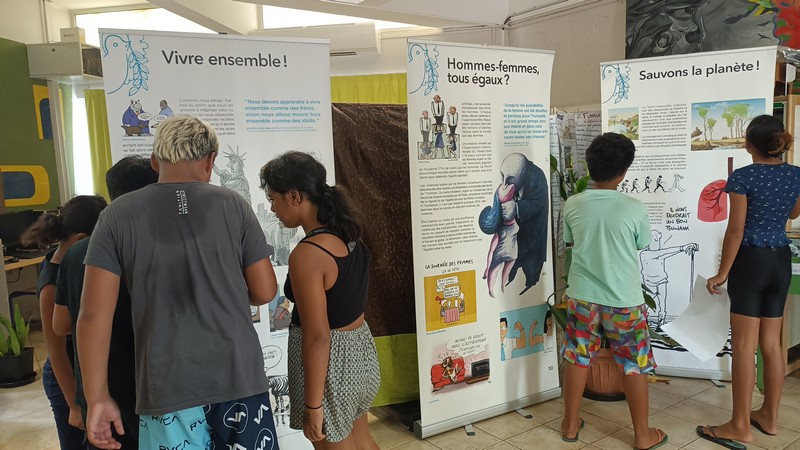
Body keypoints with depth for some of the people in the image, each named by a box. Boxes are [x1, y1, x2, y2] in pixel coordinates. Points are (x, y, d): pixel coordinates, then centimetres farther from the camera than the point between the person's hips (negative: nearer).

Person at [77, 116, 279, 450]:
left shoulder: (118, 215, -2)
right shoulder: (232, 205, -3)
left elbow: (93, 314, -5)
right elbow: (265, 291, 0)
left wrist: (98, 398, 3)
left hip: (167, 386, 0)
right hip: (239, 377, 0)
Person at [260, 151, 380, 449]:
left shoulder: (306, 255, -25)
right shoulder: (348, 235, 0)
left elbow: (318, 337, -24)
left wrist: (313, 405, -18)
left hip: (330, 360, -8)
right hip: (360, 349, 8)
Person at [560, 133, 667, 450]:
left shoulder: (573, 205, -7)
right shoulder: (634, 208, -14)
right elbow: (643, 244, 3)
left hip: (582, 297, 3)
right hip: (624, 300, -2)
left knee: (577, 359, 15)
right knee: (635, 366, 12)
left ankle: (570, 424, 28)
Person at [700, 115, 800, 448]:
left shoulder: (742, 177, -14)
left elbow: (736, 230, -15)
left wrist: (723, 273, -9)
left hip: (751, 261, -7)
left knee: (744, 346, -2)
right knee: (771, 342, 14)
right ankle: (769, 417, 26)